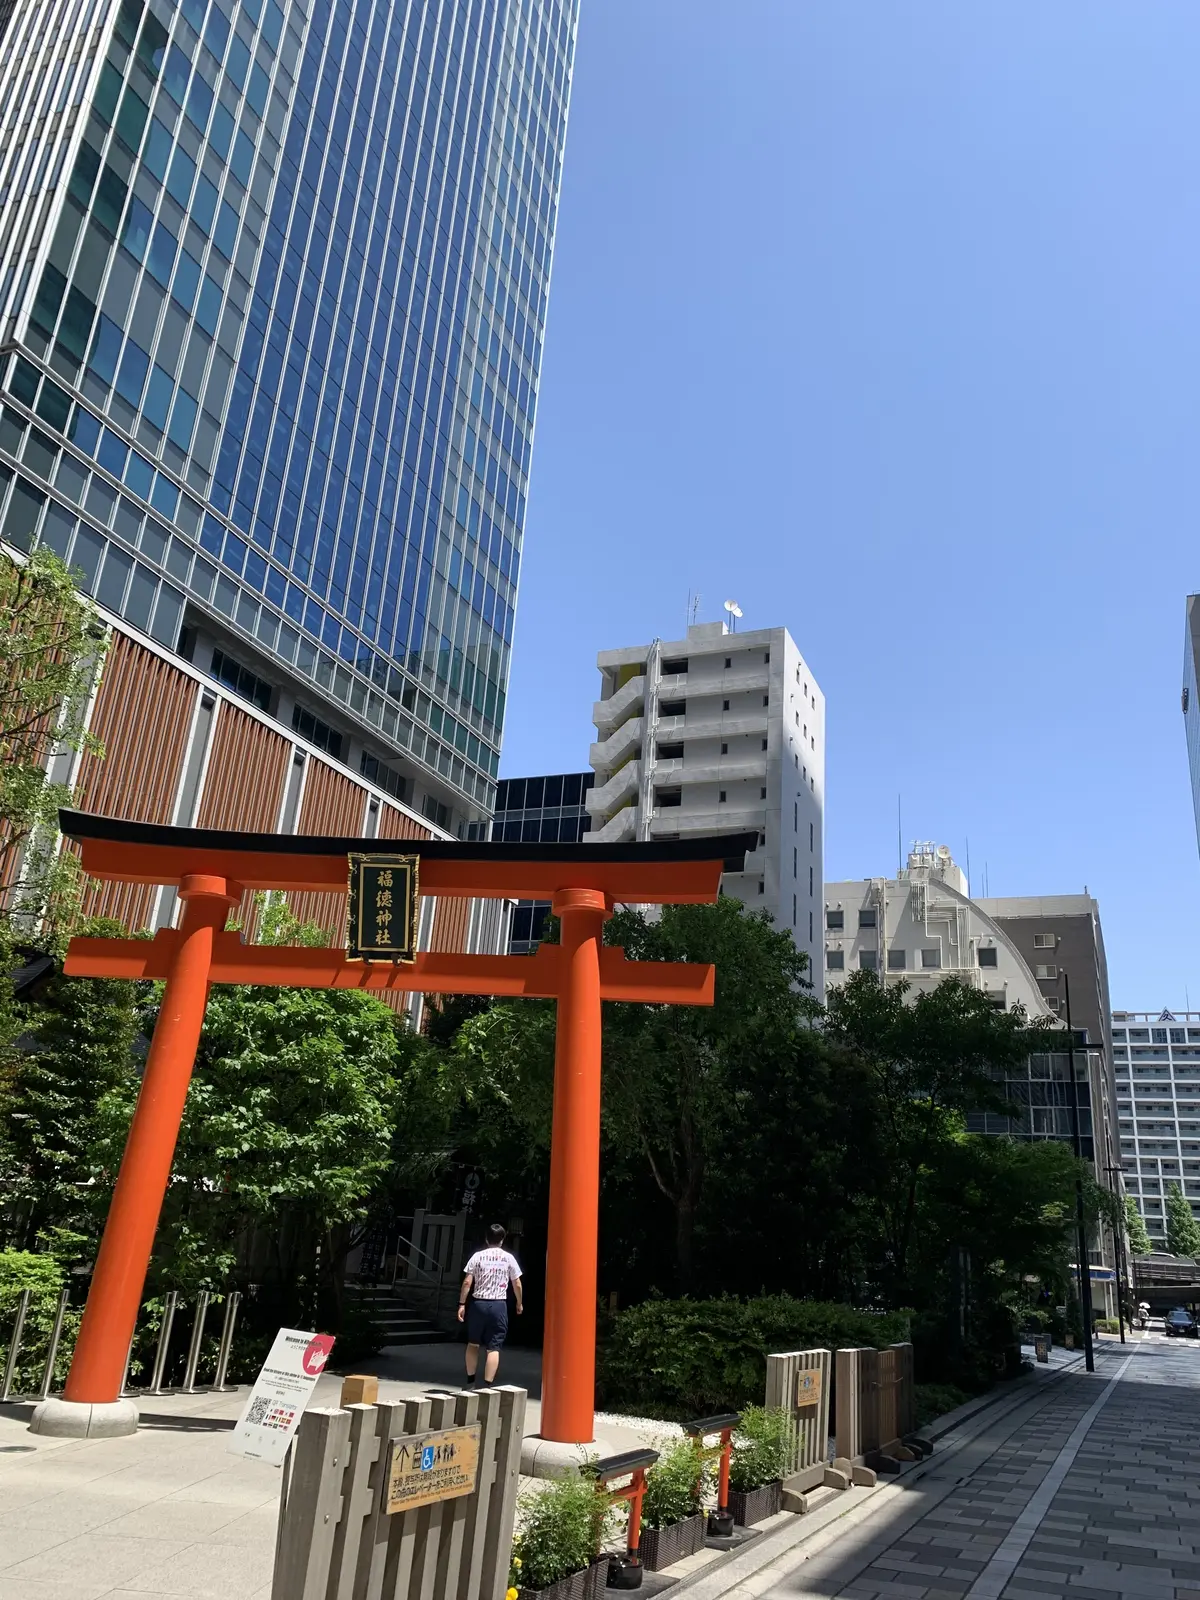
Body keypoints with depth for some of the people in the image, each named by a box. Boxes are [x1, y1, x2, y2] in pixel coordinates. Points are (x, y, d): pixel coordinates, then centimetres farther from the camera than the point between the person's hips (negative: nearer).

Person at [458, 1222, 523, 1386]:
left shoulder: (478, 1256, 1)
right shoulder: (509, 1258, 2)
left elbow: (467, 1282, -4)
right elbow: (517, 1284, 6)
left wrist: (462, 1304, 3)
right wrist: (519, 1303, 21)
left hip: (478, 1304, 1)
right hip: (499, 1305, -1)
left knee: (473, 1343, 18)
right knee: (494, 1348, 2)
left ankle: (470, 1381, 22)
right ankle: (487, 1385, -4)